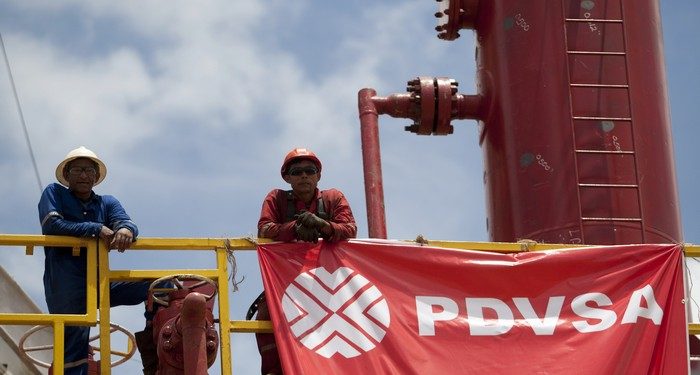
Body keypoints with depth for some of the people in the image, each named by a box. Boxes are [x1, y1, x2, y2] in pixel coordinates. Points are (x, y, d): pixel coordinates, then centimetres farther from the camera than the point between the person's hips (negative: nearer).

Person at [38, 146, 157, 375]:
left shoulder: (107, 203, 21)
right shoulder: (54, 193, 11)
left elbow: (125, 221, 0)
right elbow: (51, 225, -8)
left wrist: (126, 230, -27)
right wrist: (96, 229, -14)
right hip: (66, 283, -4)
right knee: (75, 338, -20)